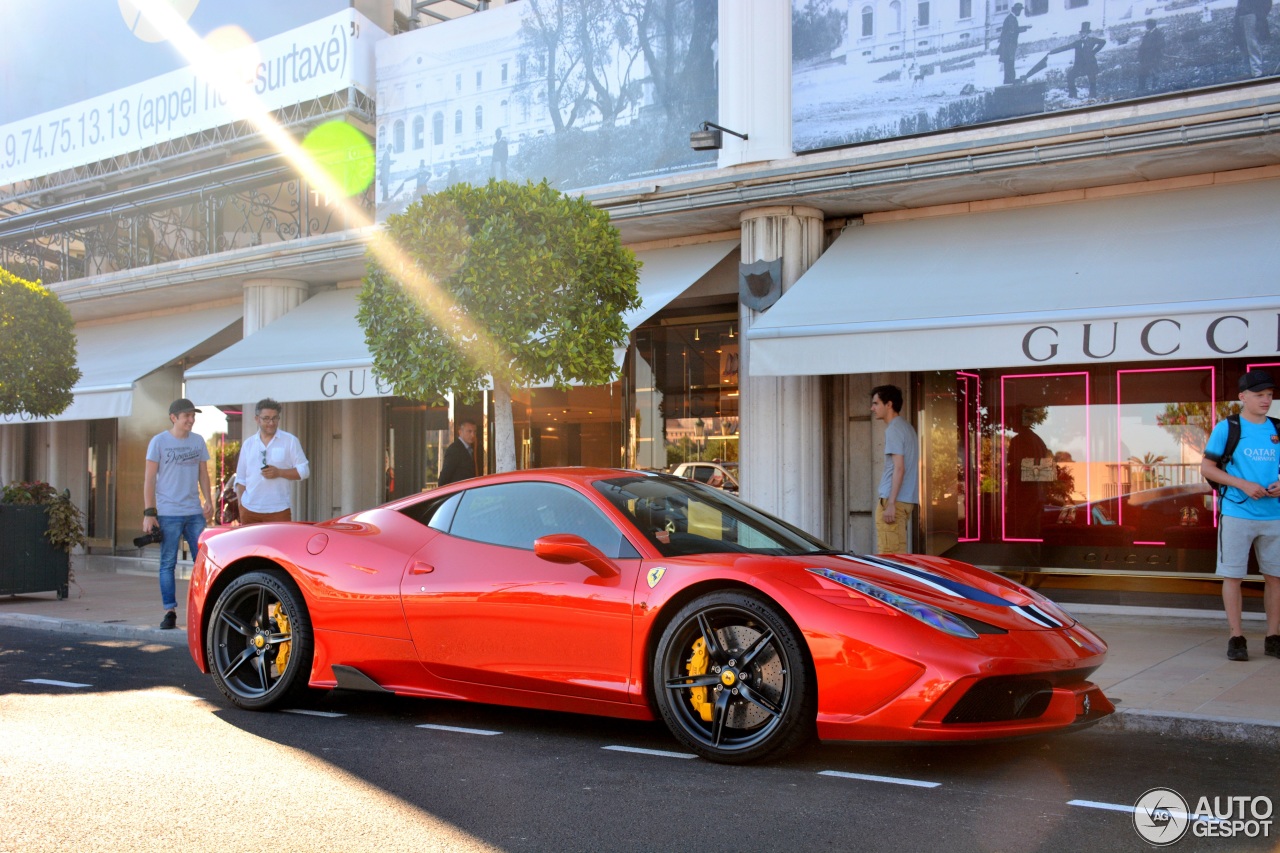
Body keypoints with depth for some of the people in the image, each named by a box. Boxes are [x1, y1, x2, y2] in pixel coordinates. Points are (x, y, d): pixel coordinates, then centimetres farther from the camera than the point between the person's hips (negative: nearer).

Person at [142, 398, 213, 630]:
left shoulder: (198, 441, 10)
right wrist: (149, 512, -8)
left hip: (195, 512, 4)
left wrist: (208, 500, 2)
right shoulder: (159, 441, -2)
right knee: (168, 563, 1)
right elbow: (149, 479, -2)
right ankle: (170, 611, 7)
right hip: (168, 513, -4)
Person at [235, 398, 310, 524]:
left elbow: (304, 470, 0)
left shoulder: (290, 441, 3)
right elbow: (240, 478, 16)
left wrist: (279, 472, -13)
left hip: (279, 510, -3)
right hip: (249, 510, 3)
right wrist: (240, 504, 6)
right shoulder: (248, 444, 13)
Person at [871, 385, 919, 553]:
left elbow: (899, 468, -18)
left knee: (889, 554, -8)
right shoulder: (906, 427, 18)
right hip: (907, 499, 10)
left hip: (894, 500, -10)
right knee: (899, 552, 11)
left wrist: (890, 503, -20)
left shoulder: (894, 429, -11)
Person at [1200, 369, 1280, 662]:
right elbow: (1207, 467, -3)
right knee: (1232, 575, 0)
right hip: (1237, 514, -4)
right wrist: (1244, 484, -14)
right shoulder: (1226, 428, -2)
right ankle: (1236, 638, 8)